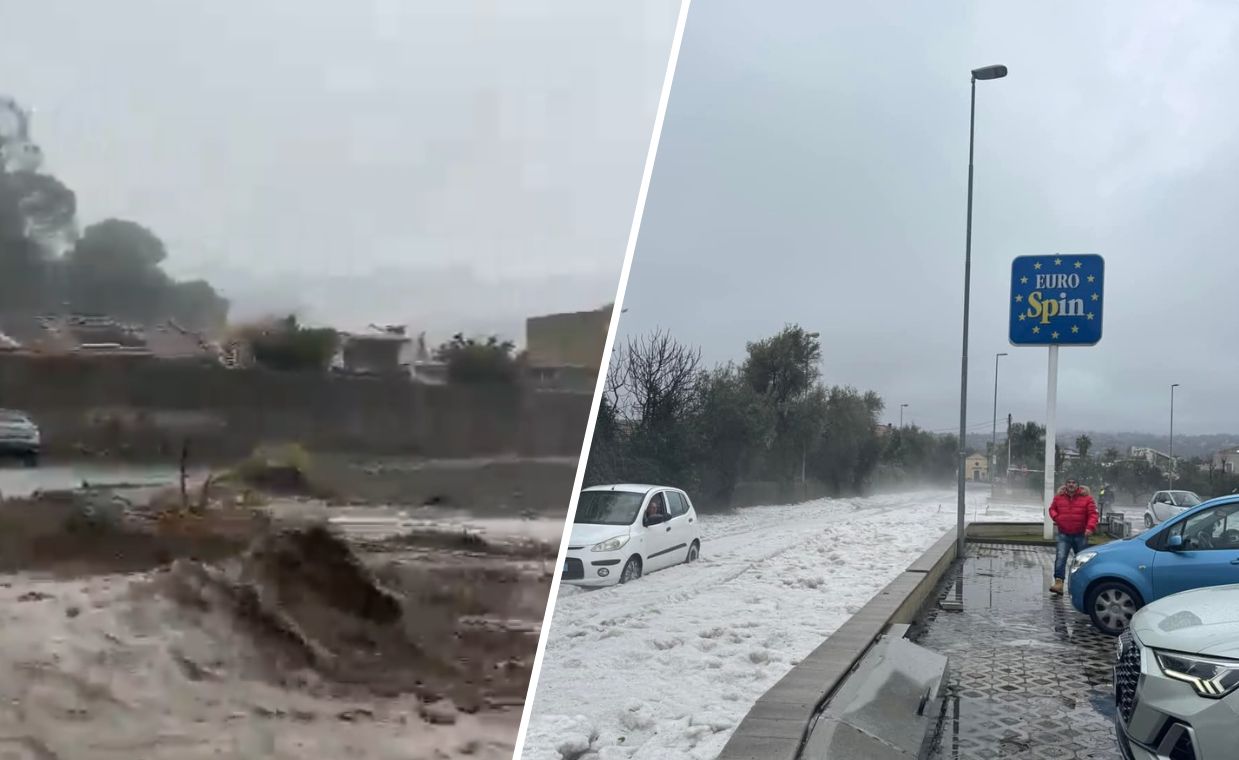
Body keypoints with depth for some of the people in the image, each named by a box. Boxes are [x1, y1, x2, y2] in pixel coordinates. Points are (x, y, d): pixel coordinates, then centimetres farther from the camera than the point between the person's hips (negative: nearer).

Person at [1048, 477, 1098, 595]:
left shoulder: (1086, 498, -5)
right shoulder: (1059, 497, 2)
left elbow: (1093, 514, -8)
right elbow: (1052, 509, 17)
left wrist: (1090, 527, -24)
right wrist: (1055, 517, -4)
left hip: (1081, 535, 0)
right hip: (1064, 534, 0)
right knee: (1060, 558, -16)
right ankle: (1058, 583, -22)